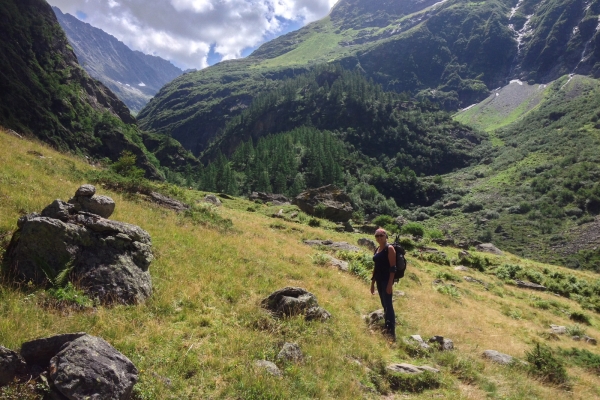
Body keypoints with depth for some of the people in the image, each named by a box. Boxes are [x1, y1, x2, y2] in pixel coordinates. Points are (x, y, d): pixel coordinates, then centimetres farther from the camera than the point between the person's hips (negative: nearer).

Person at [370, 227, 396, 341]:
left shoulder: (389, 248, -10)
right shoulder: (377, 250, 13)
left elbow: (392, 267, -15)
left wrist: (390, 283, -21)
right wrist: (372, 282, 17)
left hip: (387, 280, -8)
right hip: (379, 280, 8)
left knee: (388, 304, -9)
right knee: (384, 305, 13)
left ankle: (392, 333, -7)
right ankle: (387, 328, 22)